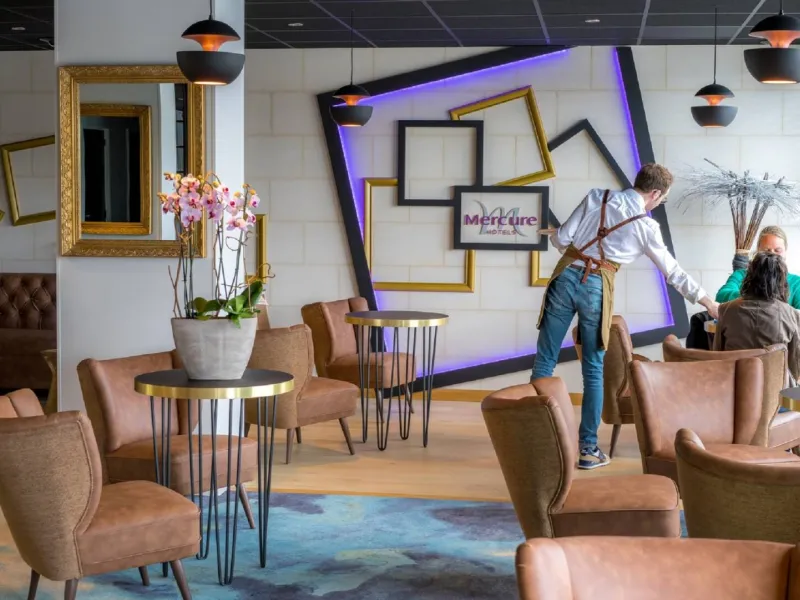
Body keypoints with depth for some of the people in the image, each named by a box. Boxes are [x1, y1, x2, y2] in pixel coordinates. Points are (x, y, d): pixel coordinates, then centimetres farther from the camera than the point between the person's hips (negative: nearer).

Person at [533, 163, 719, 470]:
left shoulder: (596, 197, 7)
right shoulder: (646, 226, 2)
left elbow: (562, 238, 3)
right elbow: (672, 272, 10)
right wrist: (707, 301, 22)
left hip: (566, 277, 2)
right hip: (596, 288, -2)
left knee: (545, 360, 8)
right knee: (593, 371, 9)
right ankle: (588, 448, 12)